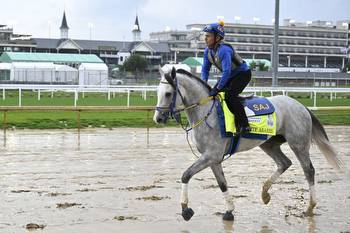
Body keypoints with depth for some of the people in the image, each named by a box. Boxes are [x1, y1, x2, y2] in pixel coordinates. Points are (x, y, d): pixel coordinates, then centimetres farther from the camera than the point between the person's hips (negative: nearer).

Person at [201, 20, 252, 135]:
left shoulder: (224, 50, -31)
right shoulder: (208, 51, -4)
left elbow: (226, 72, -36)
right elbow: (205, 69, 5)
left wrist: (218, 88, -35)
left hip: (243, 74, -9)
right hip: (229, 75, 9)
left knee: (229, 95, -28)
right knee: (211, 93, 1)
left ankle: (244, 126, -22)